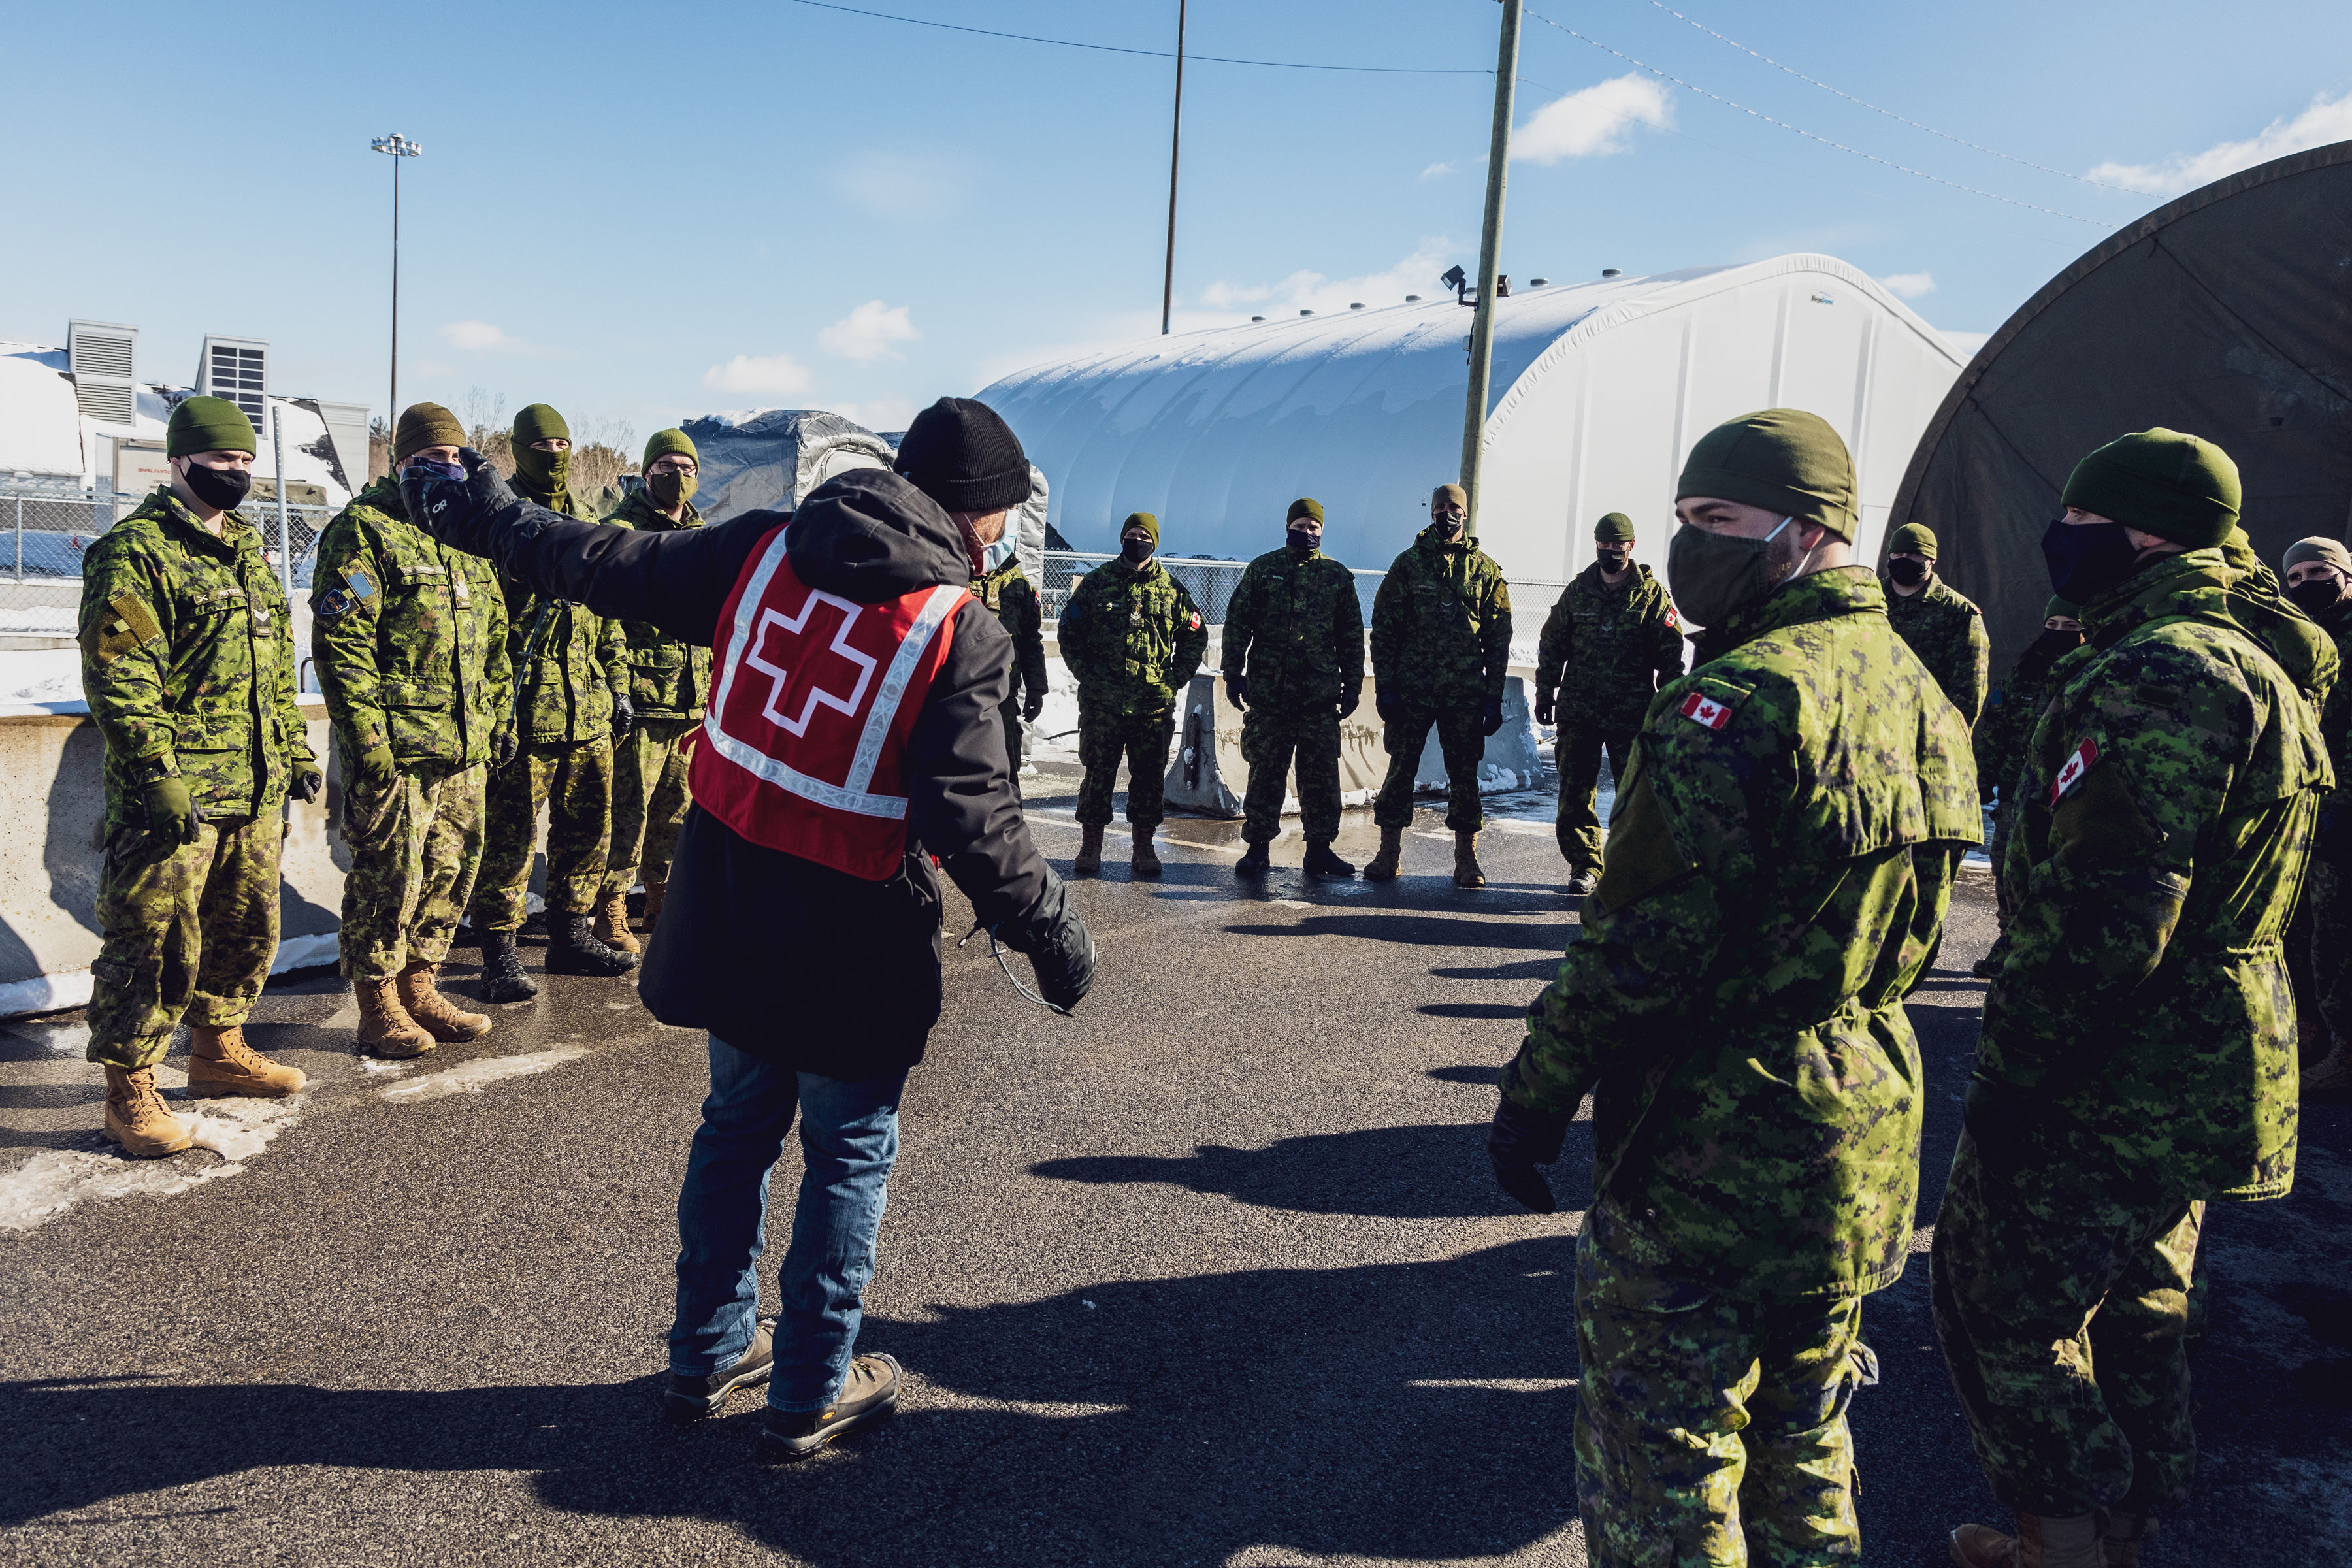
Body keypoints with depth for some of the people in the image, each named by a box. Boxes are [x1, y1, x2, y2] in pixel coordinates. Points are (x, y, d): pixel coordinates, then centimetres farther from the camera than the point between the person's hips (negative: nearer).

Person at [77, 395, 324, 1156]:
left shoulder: (248, 549, 17)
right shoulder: (135, 552, -9)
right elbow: (118, 676, -15)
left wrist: (296, 751, 18)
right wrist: (158, 776, -21)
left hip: (255, 788, 8)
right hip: (174, 792, -8)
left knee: (247, 928, 17)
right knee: (158, 943, -3)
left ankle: (218, 1049, 34)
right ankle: (129, 1092, 8)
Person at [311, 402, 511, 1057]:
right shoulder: (364, 530, -6)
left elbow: (493, 641, 24)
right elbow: (340, 641, -13)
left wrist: (497, 718, 18)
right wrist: (367, 739, -18)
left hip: (464, 749, 7)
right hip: (396, 748, -7)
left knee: (449, 873, 12)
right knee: (390, 876, -2)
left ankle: (419, 990, 26)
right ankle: (379, 1008, 11)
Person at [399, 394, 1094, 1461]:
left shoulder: (761, 550, -1)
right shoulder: (962, 633, -16)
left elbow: (608, 565, 9)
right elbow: (972, 820, -20)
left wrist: (481, 514, 24)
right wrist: (1054, 933, -8)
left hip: (733, 912, 6)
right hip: (852, 941, -5)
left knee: (737, 1125, 22)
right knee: (850, 1155, 12)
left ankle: (708, 1354, 38)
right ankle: (810, 1396, 25)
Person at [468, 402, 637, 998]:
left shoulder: (589, 526, 16)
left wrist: (618, 687, 17)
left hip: (589, 713, 7)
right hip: (523, 709, -6)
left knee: (588, 831, 13)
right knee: (509, 837, -2)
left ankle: (570, 935, 27)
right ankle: (500, 954, 8)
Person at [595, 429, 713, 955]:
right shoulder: (621, 532, -4)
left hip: (692, 703, 6)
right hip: (640, 700, -6)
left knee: (676, 809, 13)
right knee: (628, 809, -3)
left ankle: (663, 900, 26)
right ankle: (610, 911, 7)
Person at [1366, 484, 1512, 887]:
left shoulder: (1486, 570, 7)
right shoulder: (1407, 564, 5)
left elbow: (1498, 639, 7)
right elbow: (1384, 630, 4)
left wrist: (1494, 697, 1)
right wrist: (1384, 686, -4)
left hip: (1465, 692, 0)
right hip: (1411, 688, 0)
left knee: (1464, 774, 3)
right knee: (1400, 769, 2)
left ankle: (1467, 860, 11)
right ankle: (1388, 854, 11)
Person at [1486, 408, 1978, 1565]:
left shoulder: (1743, 697, -21)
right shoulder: (1914, 688, 8)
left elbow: (1651, 939, -23)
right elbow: (1910, 926, 15)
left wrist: (1537, 1089, -13)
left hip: (1715, 1133, -9)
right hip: (1866, 1115, 9)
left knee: (1660, 1446, 6)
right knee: (1802, 1430, 24)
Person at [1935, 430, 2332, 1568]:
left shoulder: (2159, 675, -21)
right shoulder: (2255, 661, 14)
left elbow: (2102, 915, -27)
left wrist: (2011, 1074, -21)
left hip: (2108, 1085, -10)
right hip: (2197, 1077, 10)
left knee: (1999, 1302, 3)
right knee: (2134, 1311, 20)